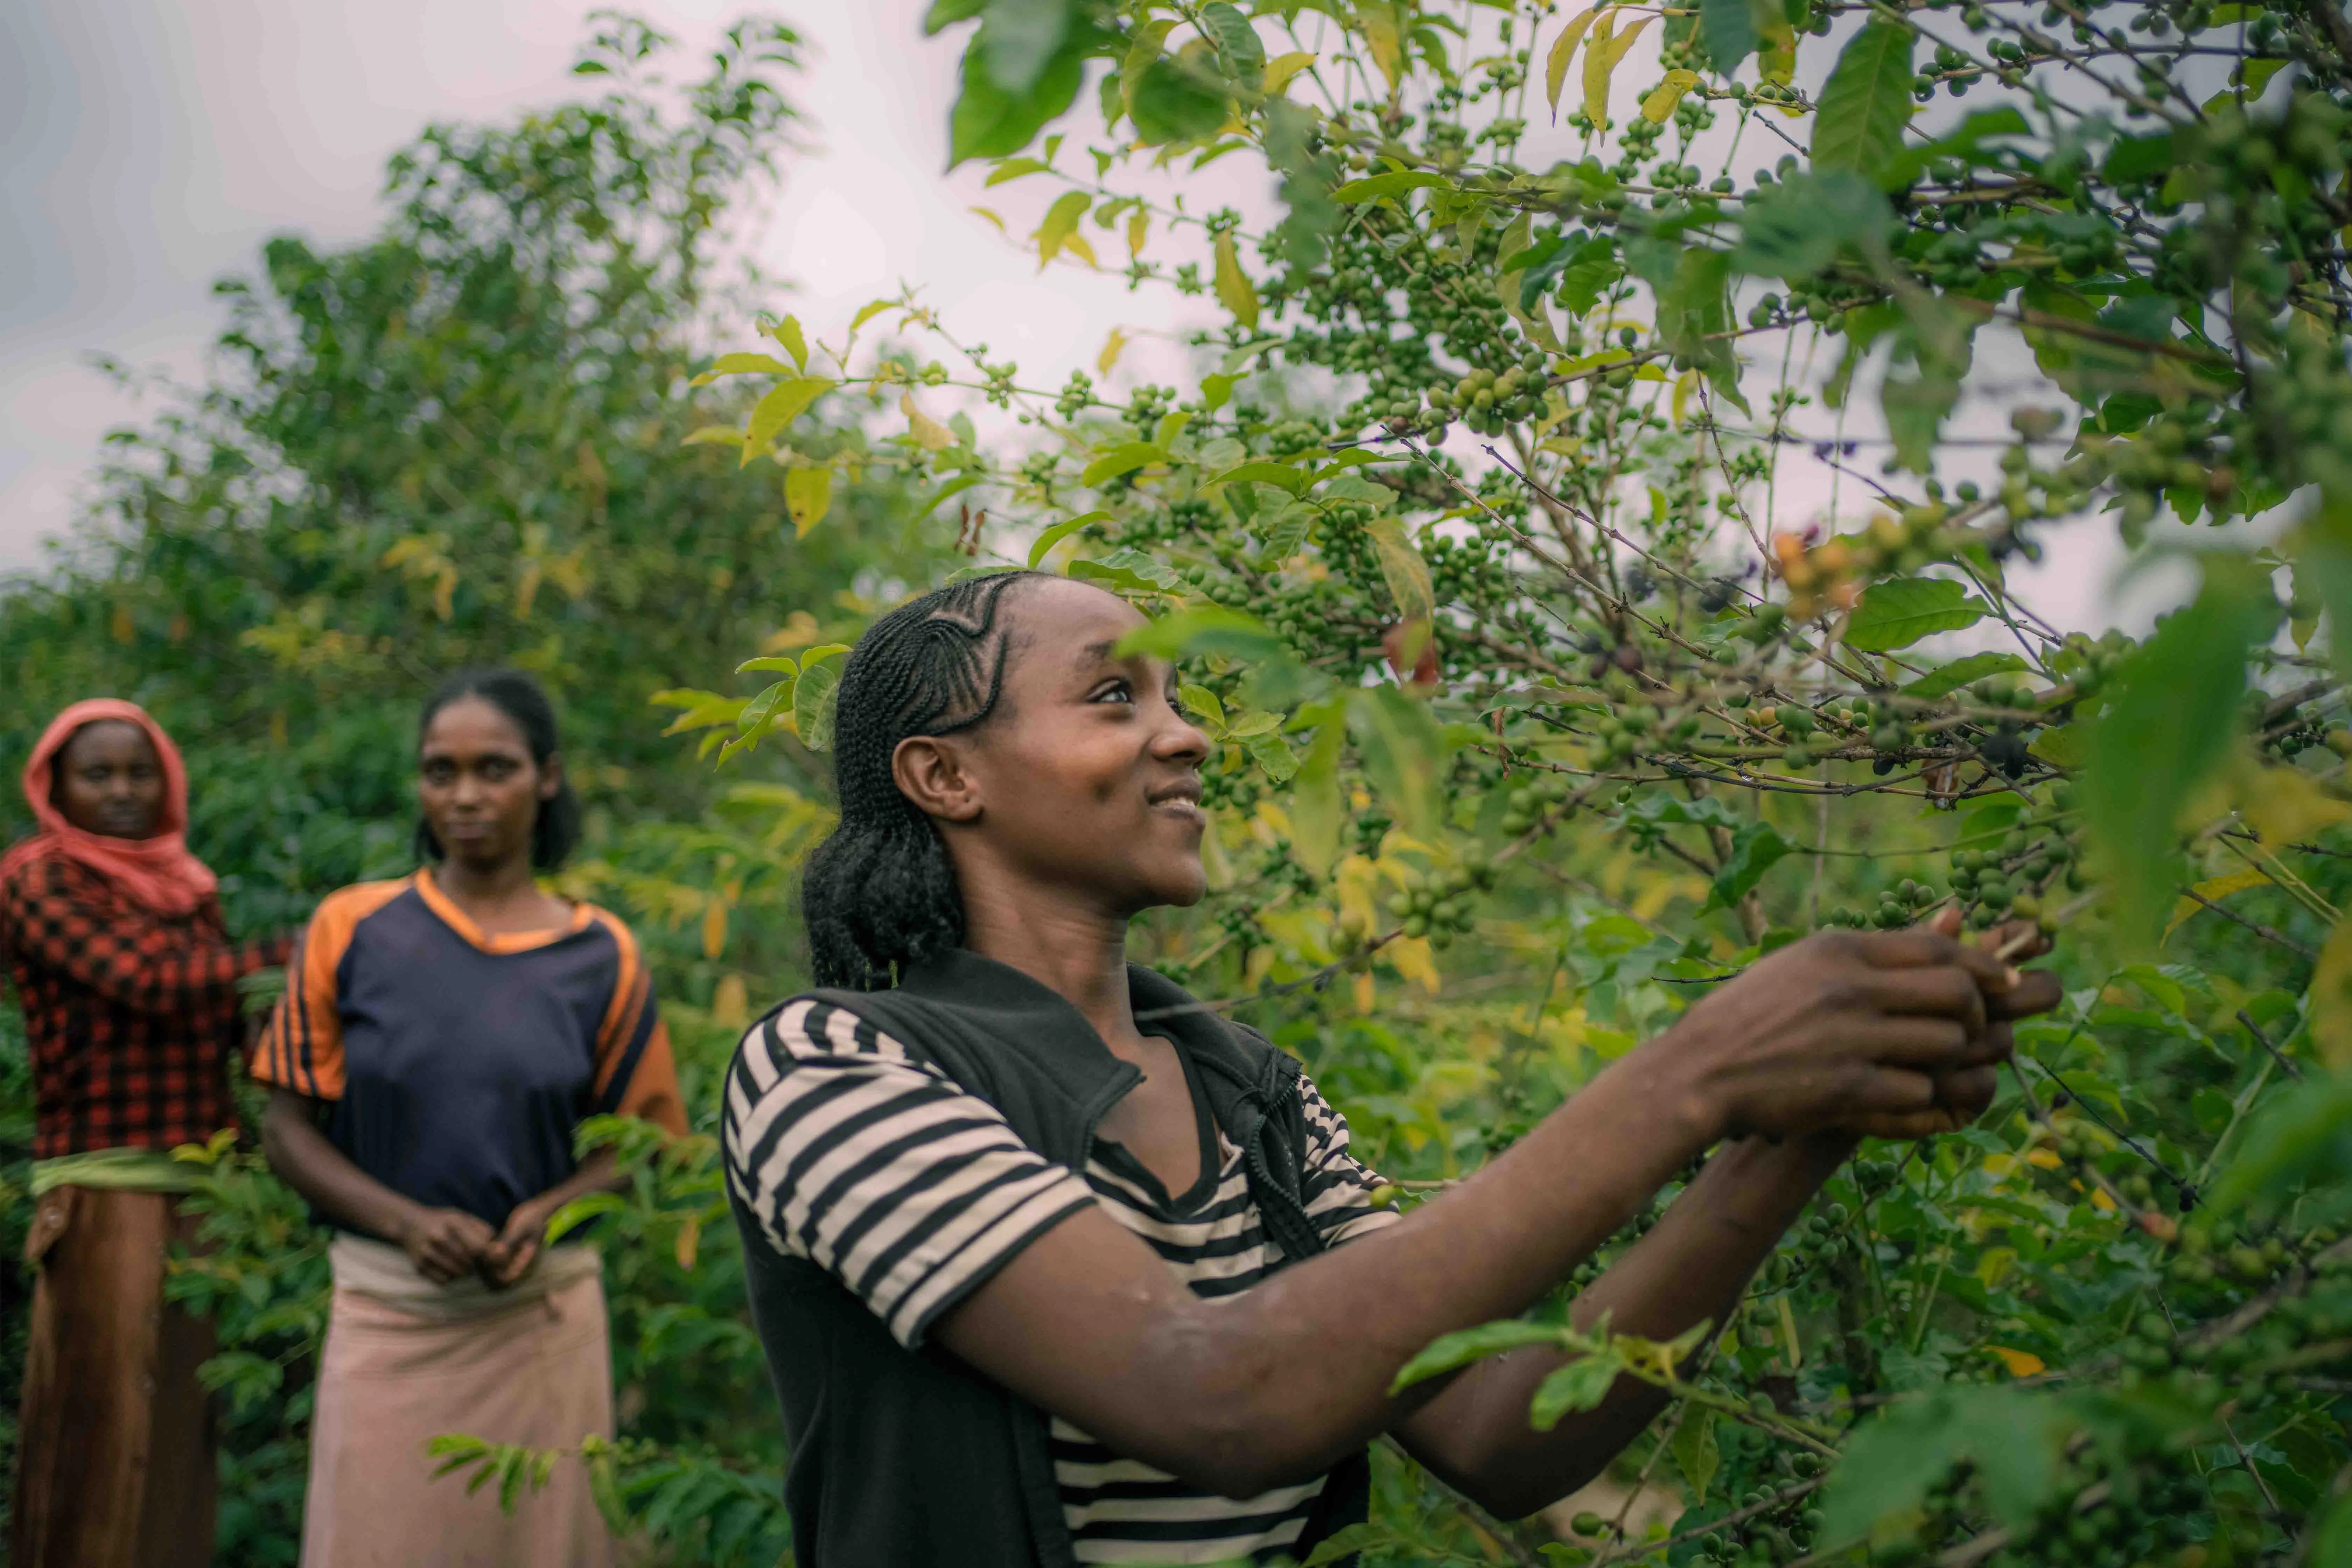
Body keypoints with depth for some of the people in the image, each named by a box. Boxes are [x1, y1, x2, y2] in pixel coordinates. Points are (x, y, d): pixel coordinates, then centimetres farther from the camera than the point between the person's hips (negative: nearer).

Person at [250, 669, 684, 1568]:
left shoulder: (600, 956, 1)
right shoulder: (352, 931, -1)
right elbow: (286, 1129, 1)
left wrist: (547, 1214, -12)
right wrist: (410, 1223, -14)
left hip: (542, 1314, 1)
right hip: (385, 1307, 0)